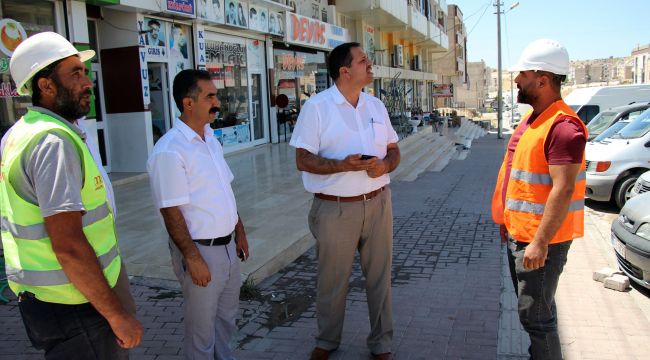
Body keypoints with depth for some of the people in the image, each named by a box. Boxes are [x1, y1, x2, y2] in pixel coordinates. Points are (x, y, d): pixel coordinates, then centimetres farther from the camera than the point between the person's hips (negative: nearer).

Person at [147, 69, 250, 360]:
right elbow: (171, 213, -20)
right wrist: (193, 259, -20)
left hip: (227, 245, 8)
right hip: (200, 249, -8)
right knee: (202, 324, 11)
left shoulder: (210, 139, 7)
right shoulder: (169, 151, -20)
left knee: (227, 315, 23)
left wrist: (240, 232, 15)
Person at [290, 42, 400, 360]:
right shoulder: (316, 106, -7)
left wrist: (385, 165, -10)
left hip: (378, 203, 5)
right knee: (332, 281, 10)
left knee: (379, 277, 12)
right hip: (334, 209, -4)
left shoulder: (376, 105, 10)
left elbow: (393, 150, 13)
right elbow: (303, 160, -11)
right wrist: (343, 165, -25)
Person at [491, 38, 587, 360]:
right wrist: (507, 220, 20)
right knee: (533, 309, 21)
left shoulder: (562, 126, -20)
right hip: (518, 233, 10)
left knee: (535, 316, -1)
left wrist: (540, 242, -26)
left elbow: (563, 190, -25)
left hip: (540, 239, -10)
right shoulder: (532, 119, 10)